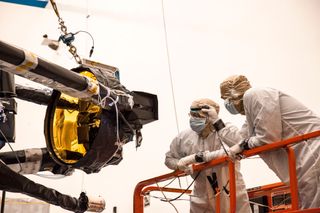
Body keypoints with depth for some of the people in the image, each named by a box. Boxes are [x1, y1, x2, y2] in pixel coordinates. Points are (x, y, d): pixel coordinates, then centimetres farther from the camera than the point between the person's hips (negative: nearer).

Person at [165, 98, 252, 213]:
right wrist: (182, 165, -13)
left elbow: (232, 152, -34)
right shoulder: (184, 137, -4)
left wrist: (199, 157, -33)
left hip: (233, 196, -2)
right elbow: (169, 158, 10)